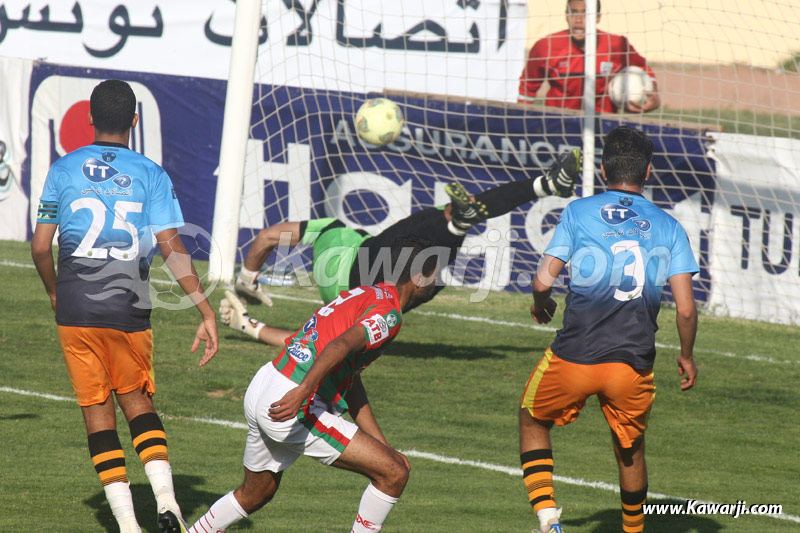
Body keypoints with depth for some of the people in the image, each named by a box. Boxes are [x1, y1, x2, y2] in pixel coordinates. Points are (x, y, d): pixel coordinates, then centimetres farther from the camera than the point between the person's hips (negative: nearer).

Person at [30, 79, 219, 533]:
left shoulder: (64, 170, 3)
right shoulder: (151, 175, 0)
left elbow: (40, 247, 4)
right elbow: (172, 248, -9)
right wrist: (207, 312, -8)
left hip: (75, 308, 0)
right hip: (130, 308, 0)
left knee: (97, 410, 6)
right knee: (137, 400, 17)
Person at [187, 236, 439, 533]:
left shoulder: (363, 295, 22)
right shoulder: (389, 313, -8)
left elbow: (351, 385, 25)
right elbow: (341, 345, -28)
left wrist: (382, 447, 25)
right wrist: (302, 393, -40)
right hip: (297, 408, -10)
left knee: (253, 497, 30)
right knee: (395, 473, -6)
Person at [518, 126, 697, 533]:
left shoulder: (579, 212, 2)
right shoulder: (667, 226, 7)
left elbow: (543, 280, -4)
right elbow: (685, 308, 1)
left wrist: (541, 304, 19)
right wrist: (686, 357, 18)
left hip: (573, 358, -1)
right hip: (634, 363, 1)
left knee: (533, 423, 22)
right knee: (630, 449, 24)